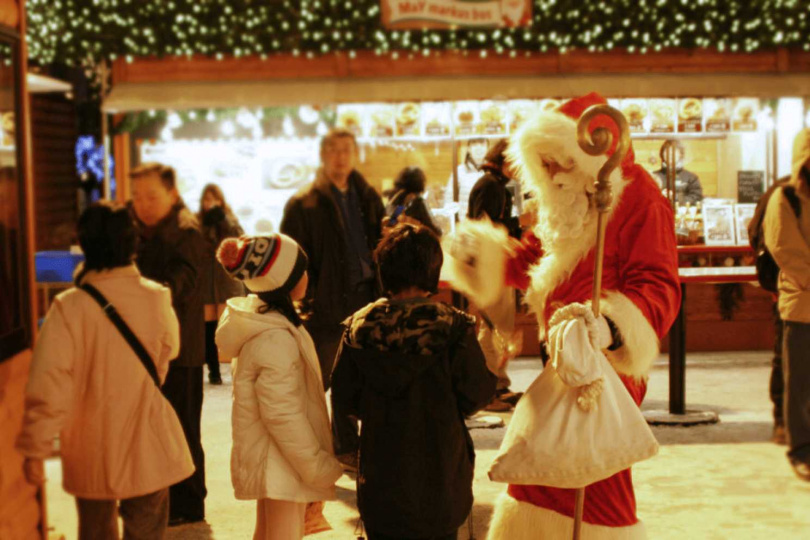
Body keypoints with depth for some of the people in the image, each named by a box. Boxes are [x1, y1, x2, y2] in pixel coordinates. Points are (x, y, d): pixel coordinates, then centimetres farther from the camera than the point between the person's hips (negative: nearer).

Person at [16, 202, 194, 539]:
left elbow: (47, 386, -17)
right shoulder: (156, 299, -10)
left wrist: (35, 449, -9)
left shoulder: (69, 307, -17)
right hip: (148, 449, 0)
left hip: (90, 455, 0)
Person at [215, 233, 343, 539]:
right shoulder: (275, 341, -27)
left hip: (266, 456, 10)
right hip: (282, 461, -10)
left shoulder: (257, 315, 3)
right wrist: (320, 467, -16)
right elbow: (283, 415, -26)